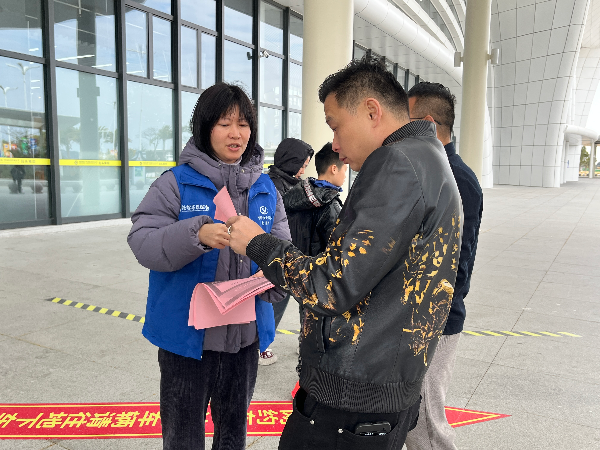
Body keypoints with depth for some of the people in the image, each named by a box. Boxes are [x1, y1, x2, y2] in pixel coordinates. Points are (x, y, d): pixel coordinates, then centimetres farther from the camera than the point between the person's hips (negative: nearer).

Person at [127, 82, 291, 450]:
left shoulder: (266, 189, 4)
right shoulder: (176, 183, -7)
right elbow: (143, 244, -16)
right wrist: (197, 234, -32)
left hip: (245, 336, 4)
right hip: (186, 336, -3)